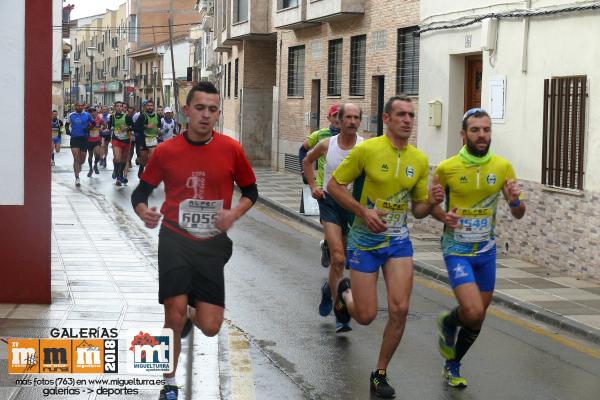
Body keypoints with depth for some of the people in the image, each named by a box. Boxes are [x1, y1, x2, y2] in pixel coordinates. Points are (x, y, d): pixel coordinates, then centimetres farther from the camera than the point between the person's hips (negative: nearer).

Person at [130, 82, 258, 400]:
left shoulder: (231, 149, -4)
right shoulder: (166, 151, -4)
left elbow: (250, 191, 9)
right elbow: (141, 191, 6)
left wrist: (234, 213, -11)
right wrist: (144, 212, -17)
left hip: (212, 244, 1)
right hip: (175, 240, -1)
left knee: (210, 328, -2)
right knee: (174, 316, -10)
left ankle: (192, 316, 38)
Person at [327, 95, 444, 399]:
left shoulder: (419, 160, 1)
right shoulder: (367, 150, -13)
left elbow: (418, 209, 10)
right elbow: (334, 185, -7)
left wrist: (431, 202, -13)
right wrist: (363, 212, -19)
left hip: (398, 241, 3)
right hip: (365, 240, -3)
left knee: (400, 309, -9)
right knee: (365, 316, -1)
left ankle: (381, 374, 10)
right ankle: (344, 293, 37)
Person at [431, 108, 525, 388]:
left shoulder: (503, 167, -4)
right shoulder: (446, 168, -11)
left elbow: (519, 215, 2)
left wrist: (515, 201, -21)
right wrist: (444, 216, -18)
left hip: (487, 250, 4)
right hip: (457, 249, -4)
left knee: (478, 319, 13)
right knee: (473, 312, -21)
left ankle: (452, 365, 37)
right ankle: (448, 322, 15)